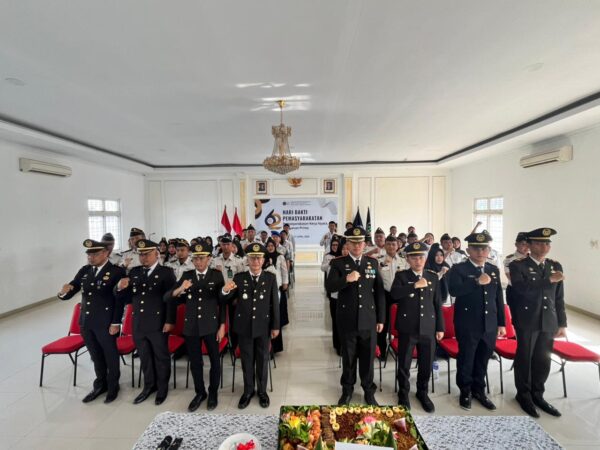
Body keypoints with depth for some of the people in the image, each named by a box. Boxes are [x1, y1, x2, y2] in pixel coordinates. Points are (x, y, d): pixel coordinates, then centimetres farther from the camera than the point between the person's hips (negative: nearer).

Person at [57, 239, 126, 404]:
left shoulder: (117, 271, -14)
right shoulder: (84, 270, 4)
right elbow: (68, 294, 5)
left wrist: (115, 323, -16)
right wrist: (64, 292, -19)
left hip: (106, 323, -5)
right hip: (86, 322, 5)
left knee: (110, 355, 12)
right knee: (96, 356, 21)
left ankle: (113, 386, 33)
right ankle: (100, 385, 41)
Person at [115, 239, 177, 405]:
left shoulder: (166, 272, -8)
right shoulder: (134, 272, 6)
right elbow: (128, 298, 8)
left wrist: (169, 321, -18)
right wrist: (121, 289, -13)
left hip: (158, 324, -5)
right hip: (138, 324, 5)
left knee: (161, 357, 12)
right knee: (144, 357, 20)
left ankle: (162, 388, 32)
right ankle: (149, 386, 40)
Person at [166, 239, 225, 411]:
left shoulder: (217, 275, -7)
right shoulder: (186, 275, 0)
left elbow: (223, 302, -4)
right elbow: (167, 297, -3)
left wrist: (222, 326, -7)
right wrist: (179, 290, -23)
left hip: (211, 325, -2)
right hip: (191, 326, 3)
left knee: (215, 361, 11)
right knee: (195, 362, 15)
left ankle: (213, 393, 33)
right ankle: (200, 392, 37)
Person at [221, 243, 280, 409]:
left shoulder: (270, 278, -6)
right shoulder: (239, 277, -6)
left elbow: (275, 303, -4)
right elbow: (227, 299, -4)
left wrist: (275, 326, -3)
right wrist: (225, 290, -28)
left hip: (263, 326, 0)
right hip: (244, 326, 0)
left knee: (262, 359, 16)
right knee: (247, 360, 16)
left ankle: (262, 391, 36)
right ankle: (248, 390, 36)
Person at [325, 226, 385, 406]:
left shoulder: (373, 262, 4)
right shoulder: (338, 263, -3)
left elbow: (379, 292, 6)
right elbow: (329, 286, -13)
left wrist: (381, 319, 5)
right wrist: (346, 279, -30)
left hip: (369, 320, 2)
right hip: (347, 320, -1)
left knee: (368, 357, 14)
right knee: (348, 357, 14)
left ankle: (369, 391, 35)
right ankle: (347, 390, 35)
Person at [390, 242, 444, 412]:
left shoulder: (433, 276, 6)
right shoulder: (401, 275, -3)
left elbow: (438, 304, 9)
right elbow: (394, 294, -21)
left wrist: (440, 327, 7)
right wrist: (415, 285, -24)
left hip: (428, 327, 3)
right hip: (407, 327, -2)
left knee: (426, 364, 14)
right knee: (404, 363, 9)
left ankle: (422, 392, 38)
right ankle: (404, 393, 31)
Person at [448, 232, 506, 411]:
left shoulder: (494, 270, 9)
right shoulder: (458, 269, -9)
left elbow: (498, 298, 12)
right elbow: (453, 290, -24)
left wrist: (501, 323, 11)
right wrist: (477, 282, -26)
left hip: (490, 325, 5)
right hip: (468, 325, -5)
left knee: (483, 359, 18)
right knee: (466, 359, 10)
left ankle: (479, 390, 37)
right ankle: (465, 391, 30)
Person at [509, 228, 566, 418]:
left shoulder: (555, 266, 8)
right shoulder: (517, 265, -8)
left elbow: (559, 298, 10)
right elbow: (521, 288, -26)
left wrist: (562, 324, 8)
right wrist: (549, 280, -24)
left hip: (548, 322, 5)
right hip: (527, 322, -5)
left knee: (543, 360, 15)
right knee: (525, 359, 8)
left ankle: (537, 394, 33)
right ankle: (524, 395, 26)